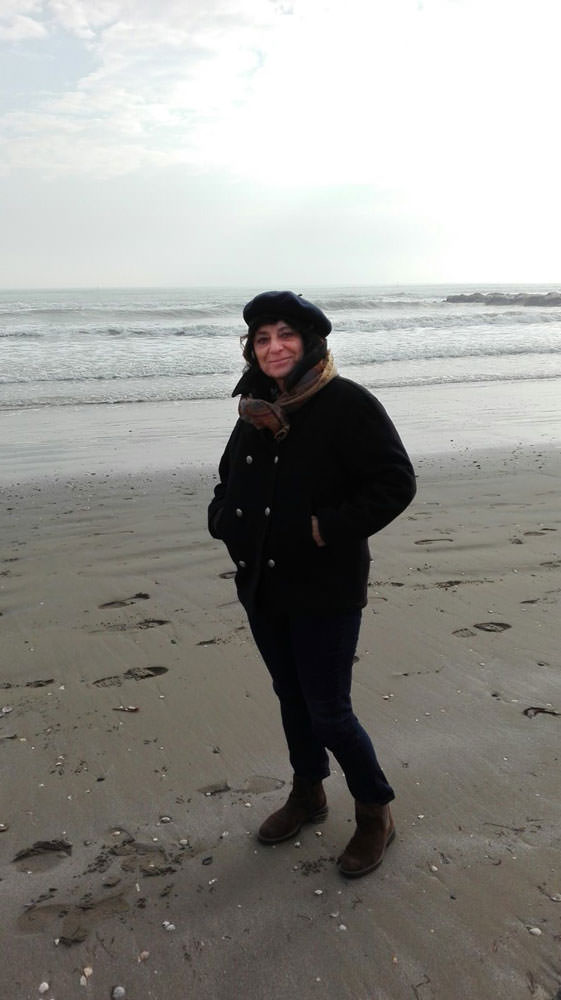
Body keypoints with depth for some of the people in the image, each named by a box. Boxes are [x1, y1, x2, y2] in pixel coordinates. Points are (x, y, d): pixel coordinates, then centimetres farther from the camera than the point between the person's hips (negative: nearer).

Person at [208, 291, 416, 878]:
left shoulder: (348, 405, -13)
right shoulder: (256, 412, 8)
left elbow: (396, 482, -17)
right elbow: (229, 480, 22)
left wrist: (331, 529, -22)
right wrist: (227, 521, 3)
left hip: (326, 591, -6)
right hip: (263, 587, 7)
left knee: (328, 712, 0)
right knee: (291, 698, 20)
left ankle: (375, 812, 25)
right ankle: (307, 794, 42)